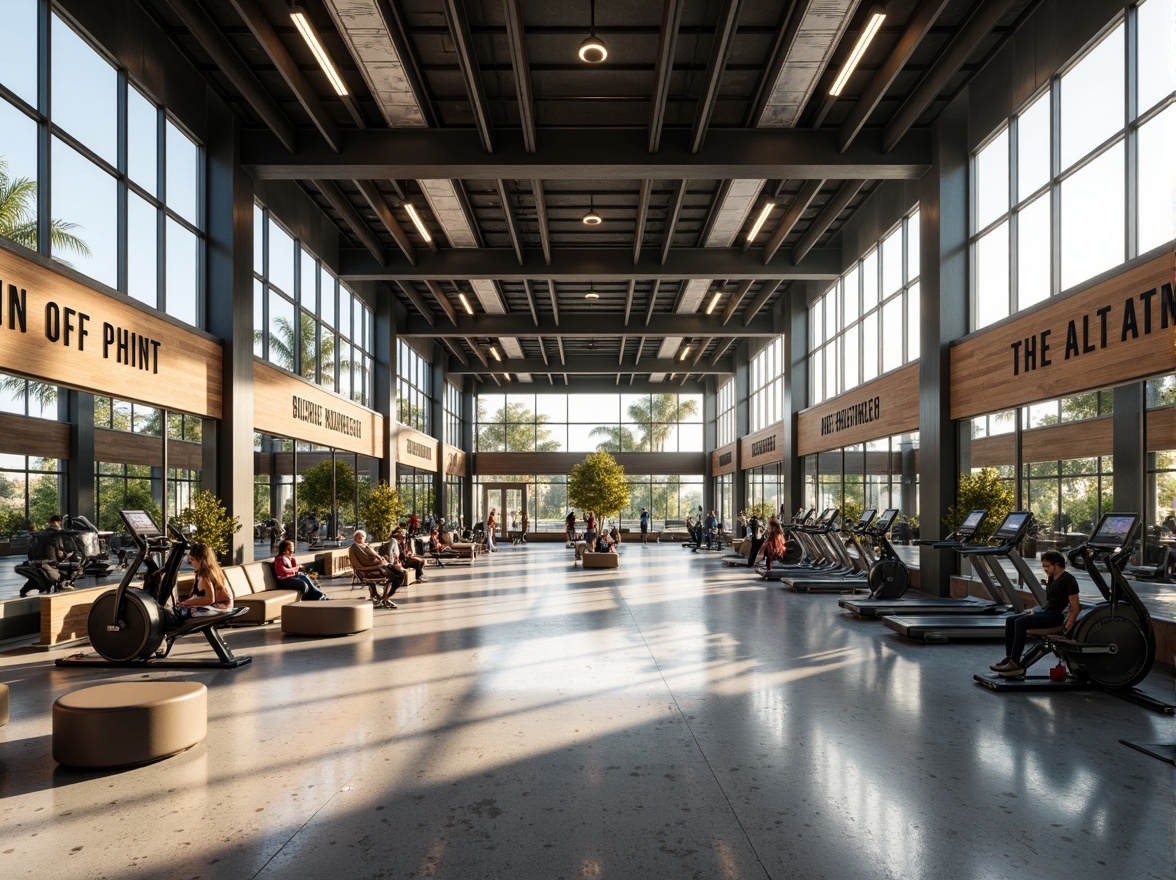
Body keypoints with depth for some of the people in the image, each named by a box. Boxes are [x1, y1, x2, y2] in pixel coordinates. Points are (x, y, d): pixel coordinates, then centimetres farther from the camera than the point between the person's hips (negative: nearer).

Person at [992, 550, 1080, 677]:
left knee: (1021, 622, -27)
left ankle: (1015, 664, -26)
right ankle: (1009, 657, -4)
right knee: (1010, 620, -2)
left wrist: (1068, 626, -20)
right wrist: (1034, 611, 14)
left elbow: (1075, 608, -15)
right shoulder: (1051, 578, 16)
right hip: (1045, 611, 10)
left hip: (1056, 616, -10)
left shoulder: (1068, 580, -12)